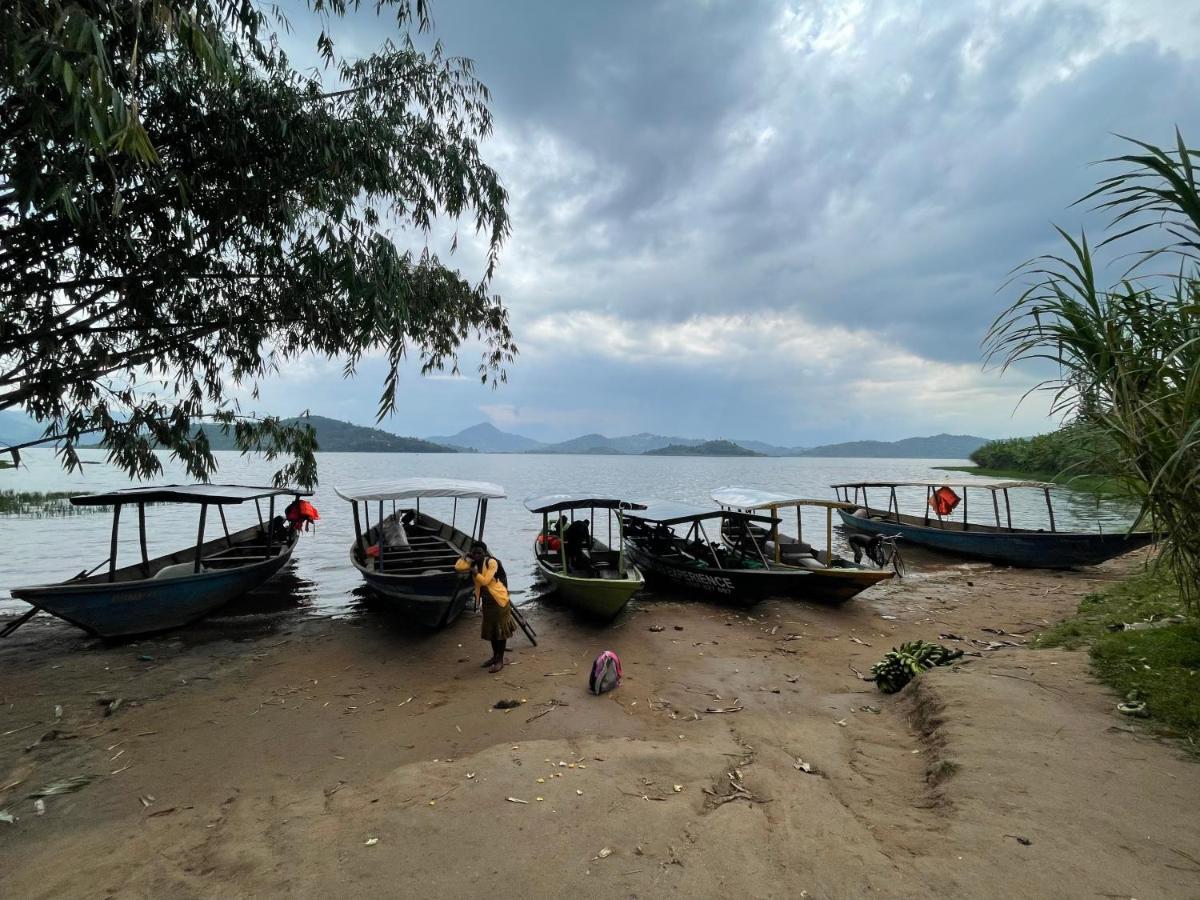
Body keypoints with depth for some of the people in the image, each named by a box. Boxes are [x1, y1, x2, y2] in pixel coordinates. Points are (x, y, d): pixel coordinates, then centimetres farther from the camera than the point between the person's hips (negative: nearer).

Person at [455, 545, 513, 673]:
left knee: (501, 629, -1)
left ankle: (500, 660, 5)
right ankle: (495, 656, 30)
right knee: (490, 630, 16)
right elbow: (458, 567, -3)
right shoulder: (474, 564, 6)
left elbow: (485, 580, -20)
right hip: (486, 601, 8)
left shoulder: (491, 562, -16)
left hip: (499, 599, -8)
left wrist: (475, 573, -14)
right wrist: (467, 557, -6)